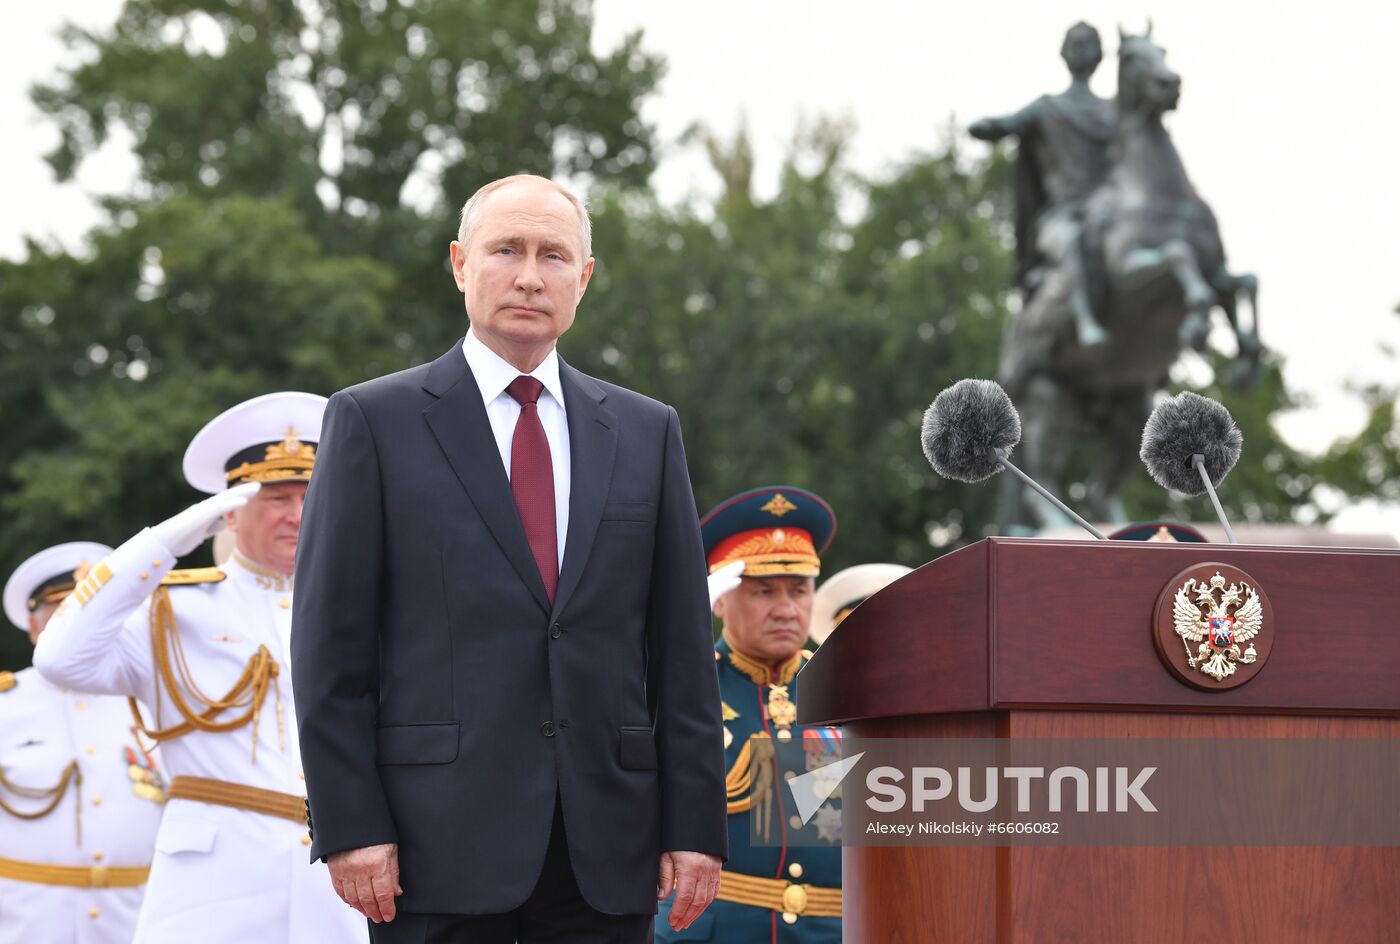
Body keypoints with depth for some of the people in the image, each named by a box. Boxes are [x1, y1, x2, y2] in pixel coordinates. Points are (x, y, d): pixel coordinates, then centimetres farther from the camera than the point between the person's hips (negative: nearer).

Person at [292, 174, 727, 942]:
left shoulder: (646, 432, 13)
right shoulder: (372, 420, 3)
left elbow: (681, 646, 10)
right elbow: (331, 647, -1)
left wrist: (695, 824, 4)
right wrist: (349, 827, -9)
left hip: (607, 847, 3)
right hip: (440, 843, -3)